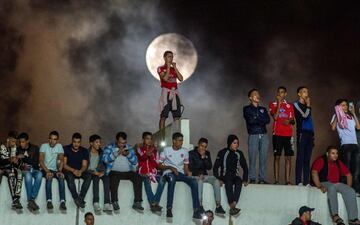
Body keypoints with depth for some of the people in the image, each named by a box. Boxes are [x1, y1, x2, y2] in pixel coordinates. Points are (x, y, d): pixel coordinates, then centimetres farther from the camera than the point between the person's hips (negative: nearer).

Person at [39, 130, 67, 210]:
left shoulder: (59, 146, 8)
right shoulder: (44, 146, -1)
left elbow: (61, 160, -1)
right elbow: (41, 161, -10)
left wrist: (60, 170, -20)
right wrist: (47, 171, -25)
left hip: (55, 170, 2)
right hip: (45, 170, -2)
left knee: (61, 177, -29)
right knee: (49, 177, -35)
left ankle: (62, 201, -37)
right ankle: (49, 201, -39)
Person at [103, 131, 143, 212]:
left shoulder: (129, 147, 15)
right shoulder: (110, 147, 7)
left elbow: (135, 162, 8)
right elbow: (105, 159, -10)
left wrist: (128, 154, -11)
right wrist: (117, 153, -17)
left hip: (128, 172, 3)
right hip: (114, 171, -3)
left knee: (138, 177, -25)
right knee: (114, 178, -36)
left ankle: (137, 202, -23)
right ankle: (115, 202, -29)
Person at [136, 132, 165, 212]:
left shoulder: (154, 150, 17)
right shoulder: (140, 149, 8)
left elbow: (156, 164, 8)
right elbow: (142, 157, -15)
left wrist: (151, 156, -10)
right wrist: (148, 153, -38)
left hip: (153, 172, 4)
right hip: (143, 173, -3)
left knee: (162, 179, -27)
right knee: (147, 180, -36)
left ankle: (155, 202, -27)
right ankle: (153, 203, -36)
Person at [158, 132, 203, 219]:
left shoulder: (185, 151, 15)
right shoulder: (166, 150, 5)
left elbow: (186, 166, 15)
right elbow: (159, 165, 3)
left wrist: (187, 172, -9)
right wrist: (170, 167, -13)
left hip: (180, 173, 4)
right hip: (169, 172, -4)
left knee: (193, 181, -26)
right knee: (172, 178, -41)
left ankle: (196, 210, -31)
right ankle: (169, 209, -43)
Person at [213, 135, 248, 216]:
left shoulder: (239, 154, 10)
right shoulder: (222, 153, 0)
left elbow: (245, 167, 16)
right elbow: (215, 167, -1)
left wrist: (245, 180, 5)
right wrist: (218, 179, -12)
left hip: (235, 176, 2)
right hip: (225, 177, -2)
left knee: (239, 182, -32)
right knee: (229, 182, -36)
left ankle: (233, 205, -45)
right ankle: (232, 207, -44)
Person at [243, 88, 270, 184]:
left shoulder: (263, 109, 20)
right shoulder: (247, 109, 8)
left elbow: (268, 120, 2)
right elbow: (250, 120, -9)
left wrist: (256, 119, -6)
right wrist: (261, 120, -2)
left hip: (264, 135, 4)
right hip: (253, 135, -3)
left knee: (263, 158, -1)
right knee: (252, 158, -8)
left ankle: (262, 178, 2)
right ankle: (252, 179, -5)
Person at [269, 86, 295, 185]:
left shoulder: (290, 106, 14)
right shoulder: (273, 104, 6)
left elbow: (293, 121, 15)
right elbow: (275, 117, -10)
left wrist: (290, 121, -9)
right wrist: (279, 103, -9)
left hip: (288, 135, 2)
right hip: (277, 134, -2)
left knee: (288, 157, -1)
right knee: (277, 157, -2)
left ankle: (287, 180, 1)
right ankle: (276, 180, -2)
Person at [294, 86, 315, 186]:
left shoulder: (307, 105, 21)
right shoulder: (296, 104, 2)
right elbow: (304, 116, -12)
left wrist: (312, 135, 13)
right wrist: (308, 105, 0)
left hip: (309, 133, 6)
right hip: (302, 133, -6)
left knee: (307, 159, 4)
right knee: (300, 158, -9)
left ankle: (306, 182, 3)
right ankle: (299, 182, -12)